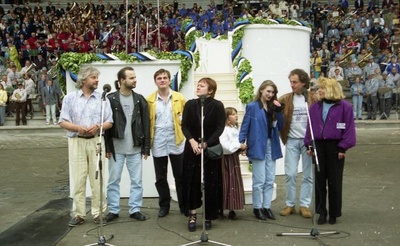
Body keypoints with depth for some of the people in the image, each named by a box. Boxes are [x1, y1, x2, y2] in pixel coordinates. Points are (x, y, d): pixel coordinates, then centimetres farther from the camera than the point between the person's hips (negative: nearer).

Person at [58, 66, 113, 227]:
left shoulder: (102, 98, 5)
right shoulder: (70, 97, 4)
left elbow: (109, 122, 3)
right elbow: (63, 122, 1)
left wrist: (97, 127, -16)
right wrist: (78, 127, -16)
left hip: (96, 141, 0)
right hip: (77, 142, 0)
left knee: (97, 178, 3)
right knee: (78, 179, 2)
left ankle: (98, 212, 11)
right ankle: (79, 214, 9)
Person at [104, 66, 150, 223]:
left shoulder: (139, 100, 5)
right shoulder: (111, 99, -3)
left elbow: (146, 124, 4)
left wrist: (146, 147, -1)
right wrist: (107, 147, -7)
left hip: (135, 148, 2)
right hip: (116, 148, -2)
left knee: (136, 181, 6)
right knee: (113, 180, 5)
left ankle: (135, 210, 16)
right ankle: (113, 210, 16)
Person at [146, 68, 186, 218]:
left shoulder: (179, 98, 1)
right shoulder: (150, 100, 1)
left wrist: (183, 129, -1)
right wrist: (147, 141, -4)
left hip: (176, 142, 0)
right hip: (158, 144, 1)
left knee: (180, 176, 6)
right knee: (160, 178, 9)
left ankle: (184, 206, 17)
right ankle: (164, 206, 21)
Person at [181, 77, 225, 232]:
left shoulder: (217, 106, -5)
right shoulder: (190, 104, 3)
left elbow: (220, 128, -8)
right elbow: (184, 125, 0)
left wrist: (206, 144, -16)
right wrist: (192, 141, -16)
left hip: (211, 148, -2)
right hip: (192, 148, 2)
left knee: (210, 183, 2)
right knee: (192, 182, 0)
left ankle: (208, 217, 14)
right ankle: (192, 215, 10)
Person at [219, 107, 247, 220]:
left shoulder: (236, 129, 13)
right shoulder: (224, 129, -14)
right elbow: (225, 146, -22)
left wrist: (242, 148, -1)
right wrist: (239, 146, -16)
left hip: (234, 158, 8)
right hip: (226, 159, -8)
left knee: (235, 183, 8)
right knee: (226, 184, -5)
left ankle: (232, 209, 14)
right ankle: (221, 209, 2)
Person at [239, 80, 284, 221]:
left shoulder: (273, 107, 12)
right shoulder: (252, 106, -3)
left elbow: (280, 126, 8)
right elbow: (245, 125, -5)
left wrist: (278, 111, -3)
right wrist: (242, 142, -14)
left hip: (271, 146, 5)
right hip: (258, 146, -5)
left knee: (270, 180, 7)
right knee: (259, 180, -2)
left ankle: (267, 207, 16)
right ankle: (257, 208, 10)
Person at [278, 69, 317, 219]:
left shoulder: (313, 98, -1)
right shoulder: (286, 99, 4)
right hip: (292, 141, 1)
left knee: (308, 175, 5)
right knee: (290, 174, 2)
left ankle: (304, 205, 15)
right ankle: (290, 205, 15)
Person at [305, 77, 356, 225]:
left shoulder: (344, 106, -5)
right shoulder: (315, 107, 8)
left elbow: (349, 128, -6)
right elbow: (310, 127, 11)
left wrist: (343, 147, -10)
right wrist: (309, 145, 4)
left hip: (335, 146, -4)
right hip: (319, 145, 4)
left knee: (334, 181, 4)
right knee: (320, 180, 7)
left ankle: (334, 213, 17)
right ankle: (321, 212, 17)